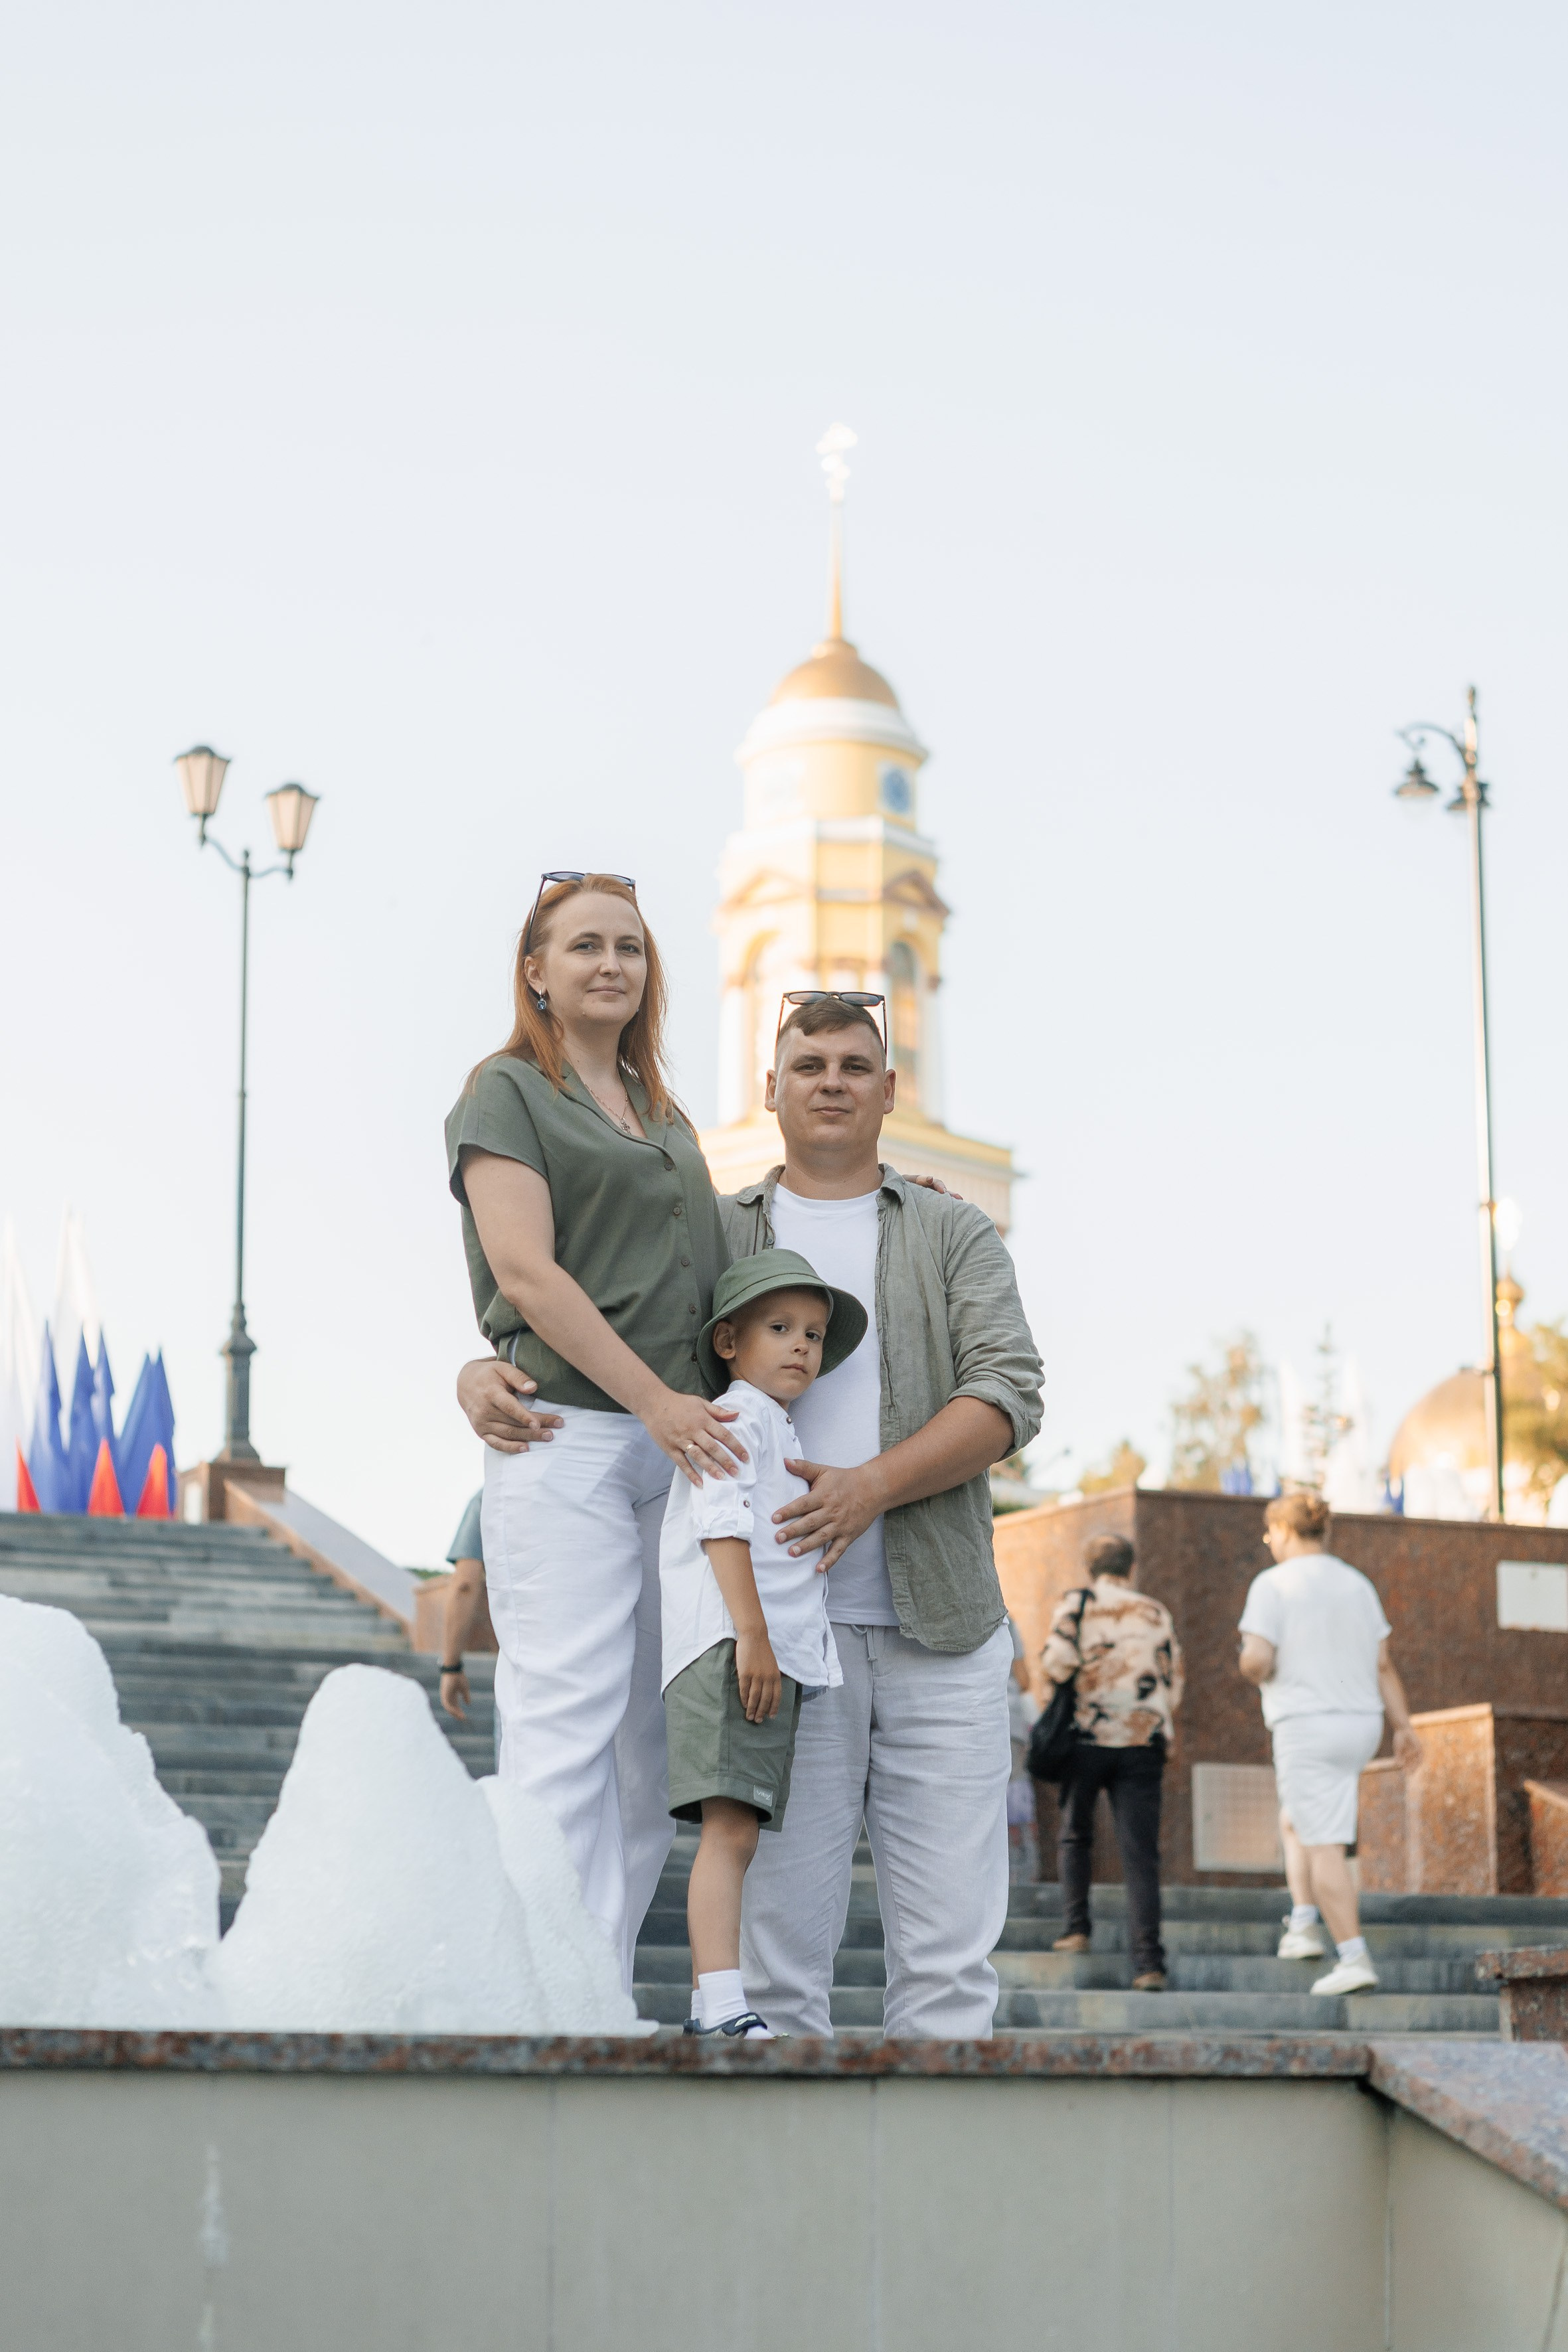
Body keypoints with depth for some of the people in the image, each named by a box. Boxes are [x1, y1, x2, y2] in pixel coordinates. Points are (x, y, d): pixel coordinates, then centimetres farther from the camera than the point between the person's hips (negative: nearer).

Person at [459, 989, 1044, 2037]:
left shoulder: (955, 1234, 12)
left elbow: (1009, 1393, -2)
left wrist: (872, 1485, -17)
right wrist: (483, 1378, -10)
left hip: (942, 1632, 0)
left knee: (950, 1947, -1)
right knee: (779, 1935, -2)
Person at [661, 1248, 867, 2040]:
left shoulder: (782, 1434, 29)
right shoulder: (735, 1418, -1)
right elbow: (722, 1527, -14)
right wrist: (751, 1634, -22)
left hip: (780, 1657, 10)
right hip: (729, 1649, -10)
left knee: (735, 1834, 6)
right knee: (730, 1826, -20)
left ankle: (710, 2011, 6)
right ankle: (721, 2007, -29)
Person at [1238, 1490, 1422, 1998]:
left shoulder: (1273, 1584, -7)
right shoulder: (1357, 1584, 11)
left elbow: (1258, 1660, -16)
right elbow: (1383, 1664, 9)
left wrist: (1253, 1670, 7)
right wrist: (1404, 1727, 10)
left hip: (1308, 1725, -7)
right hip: (1361, 1725, 7)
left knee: (1324, 1846, -6)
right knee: (1295, 1823, 24)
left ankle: (1355, 1959, -11)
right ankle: (1303, 1925, 14)